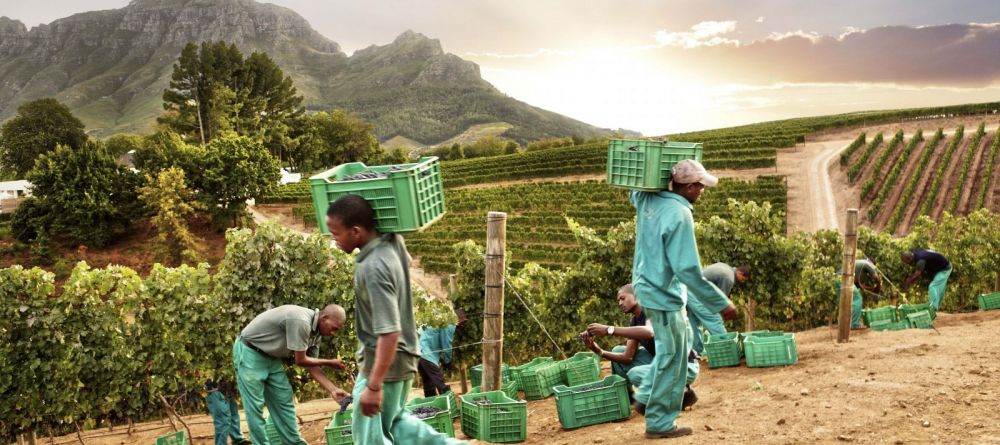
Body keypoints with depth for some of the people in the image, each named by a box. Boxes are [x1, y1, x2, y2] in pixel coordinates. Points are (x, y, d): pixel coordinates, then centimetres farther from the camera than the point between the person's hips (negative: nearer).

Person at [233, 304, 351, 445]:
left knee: (284, 401, 9)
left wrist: (333, 390, -6)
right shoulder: (300, 321, -31)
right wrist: (329, 363, -9)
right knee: (255, 406, -7)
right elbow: (301, 361, -23)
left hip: (272, 357, 9)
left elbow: (313, 367, 3)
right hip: (249, 352, -9)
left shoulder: (315, 333, -1)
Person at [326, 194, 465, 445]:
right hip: (402, 358, 9)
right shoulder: (393, 242, -5)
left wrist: (374, 386, -28)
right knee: (392, 420, 27)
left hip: (384, 363, -9)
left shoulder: (373, 268, -30)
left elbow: (389, 333, -31)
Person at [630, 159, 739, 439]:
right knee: (672, 359, 5)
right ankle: (660, 424, 16)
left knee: (679, 343, 25)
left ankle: (646, 398, 29)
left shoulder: (647, 200, -1)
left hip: (648, 287, 9)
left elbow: (634, 190, 27)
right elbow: (688, 269, -27)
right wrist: (720, 303, -21)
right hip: (664, 295, -9)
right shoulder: (680, 216, -25)